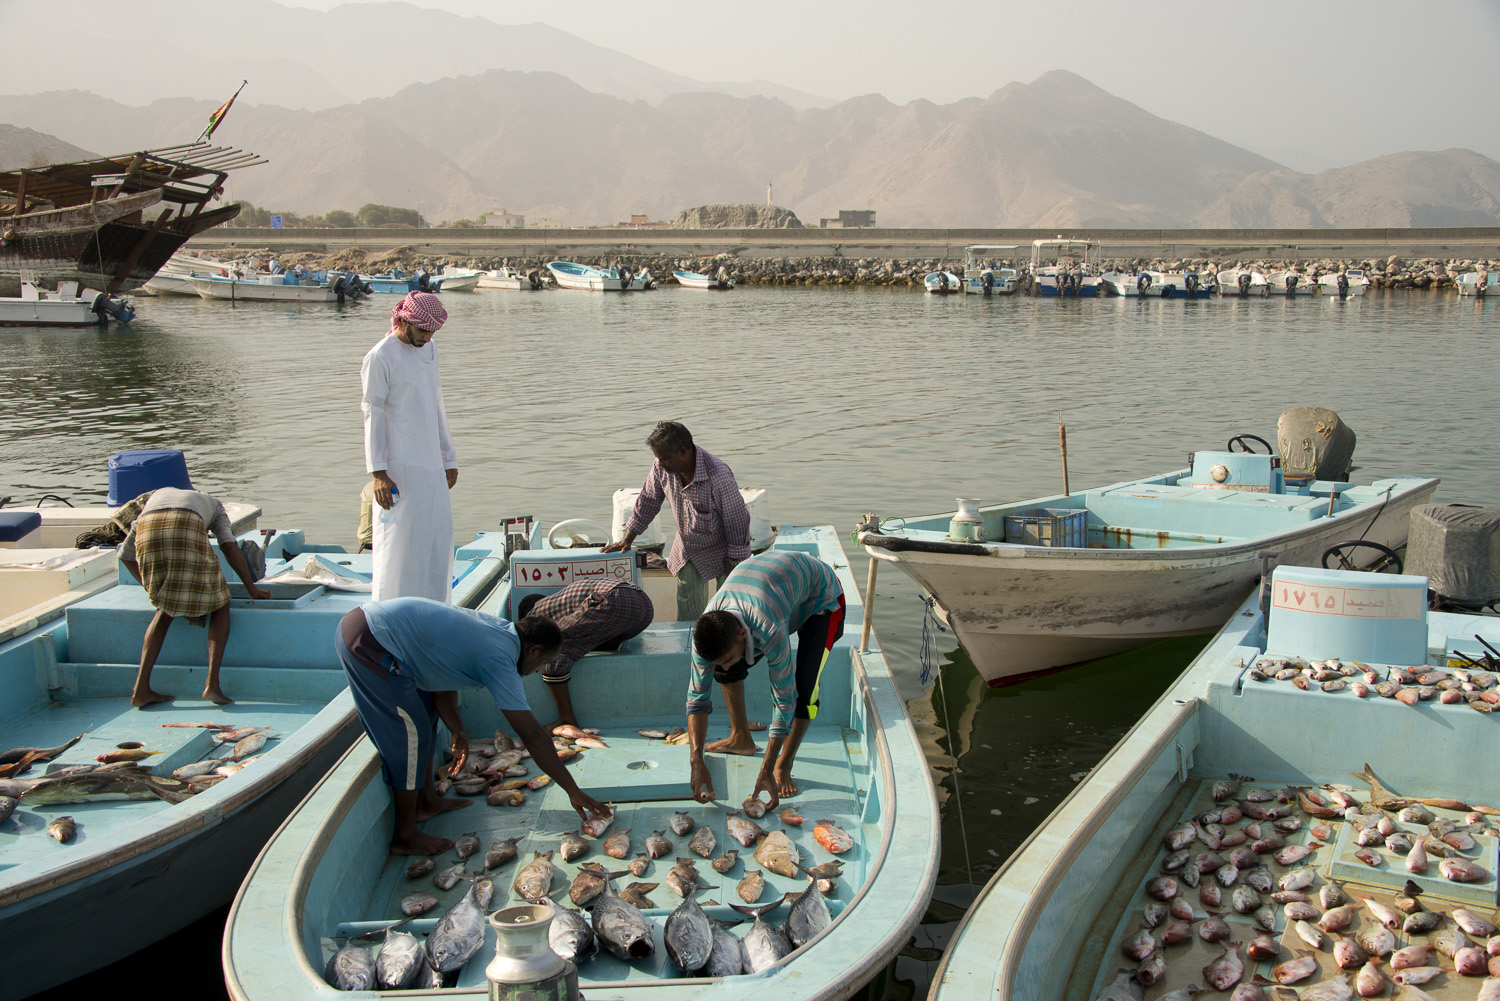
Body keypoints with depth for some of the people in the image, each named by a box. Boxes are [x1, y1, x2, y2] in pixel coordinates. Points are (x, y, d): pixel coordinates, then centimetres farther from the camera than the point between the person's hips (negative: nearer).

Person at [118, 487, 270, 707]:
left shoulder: (158, 495, 46)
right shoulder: (213, 505, 39)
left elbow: (125, 553, 40)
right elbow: (229, 545, 19)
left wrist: (151, 587, 50)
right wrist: (252, 589, 22)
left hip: (147, 531, 3)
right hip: (185, 531, -3)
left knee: (165, 610, 23)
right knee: (219, 604, 14)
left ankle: (141, 689, 14)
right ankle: (212, 684, 0)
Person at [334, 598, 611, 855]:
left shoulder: (493, 628, 11)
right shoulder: (498, 659, -14)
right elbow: (532, 736, -14)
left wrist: (458, 731, 13)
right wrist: (574, 792, -9)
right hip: (368, 642, -10)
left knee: (426, 715, 19)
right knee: (411, 732, -3)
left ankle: (426, 801, 31)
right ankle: (405, 836, 7)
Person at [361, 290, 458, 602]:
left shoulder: (429, 349, 14)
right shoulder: (381, 358, -8)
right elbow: (372, 415, -10)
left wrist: (449, 458, 19)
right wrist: (378, 472, -15)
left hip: (431, 463, 8)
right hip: (399, 467, -7)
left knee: (438, 535, 9)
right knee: (399, 540, -6)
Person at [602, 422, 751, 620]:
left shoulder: (719, 477, -33)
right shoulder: (661, 468, -15)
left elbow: (737, 522, -23)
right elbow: (647, 502, 3)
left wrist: (734, 565, -18)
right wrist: (626, 540, 7)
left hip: (722, 551, -5)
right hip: (687, 550, 6)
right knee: (687, 614, 8)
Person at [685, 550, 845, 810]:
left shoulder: (771, 631, -46)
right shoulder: (708, 629, -28)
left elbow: (784, 701, -37)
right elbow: (697, 696, -21)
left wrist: (766, 772, -34)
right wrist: (696, 761, -28)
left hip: (820, 596, -5)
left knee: (804, 687, -22)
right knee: (728, 670, -2)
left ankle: (783, 767, -4)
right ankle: (741, 738, 20)